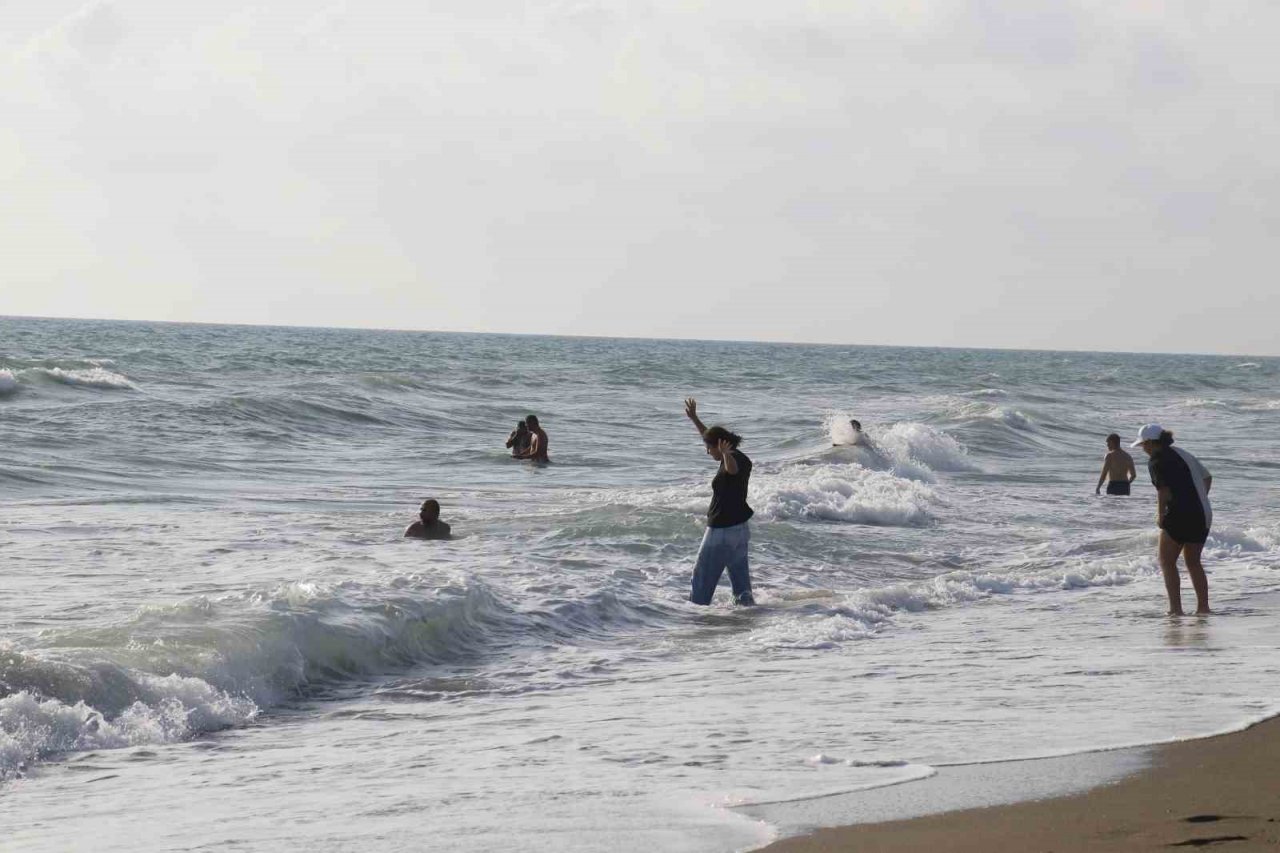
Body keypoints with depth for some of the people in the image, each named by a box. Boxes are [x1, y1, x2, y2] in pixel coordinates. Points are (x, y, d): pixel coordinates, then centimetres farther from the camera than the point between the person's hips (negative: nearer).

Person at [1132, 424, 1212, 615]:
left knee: (1166, 561, 3)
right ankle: (1203, 606, 20)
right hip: (1204, 515, 8)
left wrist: (1160, 516, -6)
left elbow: (1164, 490, -18)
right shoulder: (1183, 454, 18)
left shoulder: (1156, 461, -8)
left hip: (1180, 515, -8)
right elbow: (1207, 477, 27)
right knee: (1193, 561, 19)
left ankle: (1176, 608, -4)